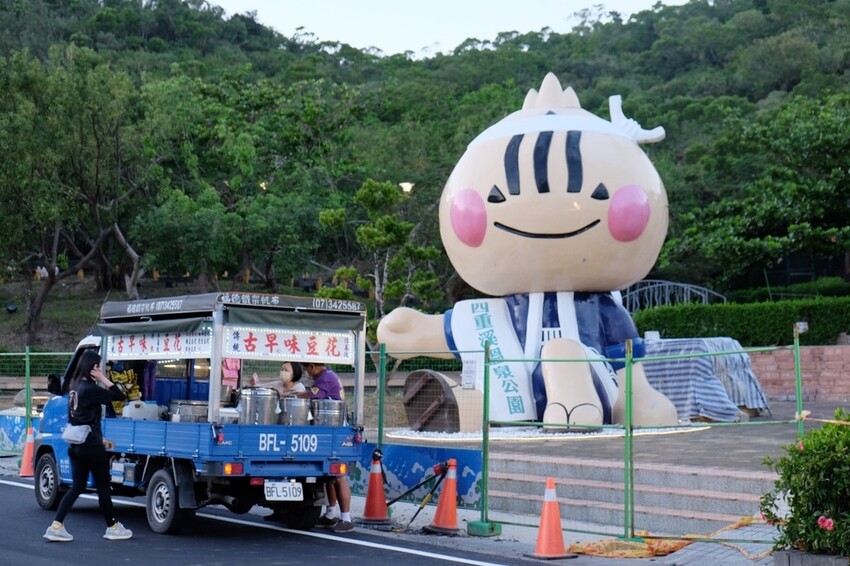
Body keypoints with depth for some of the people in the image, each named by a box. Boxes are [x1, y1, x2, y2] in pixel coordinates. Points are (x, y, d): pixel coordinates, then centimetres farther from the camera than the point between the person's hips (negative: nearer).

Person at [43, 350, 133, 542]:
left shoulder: (75, 387, 10)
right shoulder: (90, 388, -17)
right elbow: (119, 396, -18)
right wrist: (103, 379, -14)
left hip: (76, 445, 8)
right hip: (91, 445, -8)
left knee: (77, 486, 10)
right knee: (103, 487, 5)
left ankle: (56, 526, 3)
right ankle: (113, 527, 16)